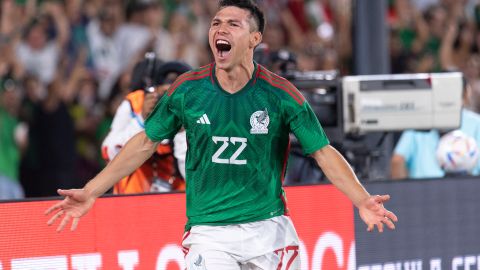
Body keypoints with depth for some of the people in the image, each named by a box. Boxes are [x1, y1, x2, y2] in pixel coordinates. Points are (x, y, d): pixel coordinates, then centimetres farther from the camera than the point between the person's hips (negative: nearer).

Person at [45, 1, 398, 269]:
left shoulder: (280, 94, -6)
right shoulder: (187, 90, -2)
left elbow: (324, 152, -4)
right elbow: (146, 142, 9)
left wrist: (362, 200, -19)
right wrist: (91, 193, 6)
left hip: (268, 230, 0)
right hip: (208, 235, 0)